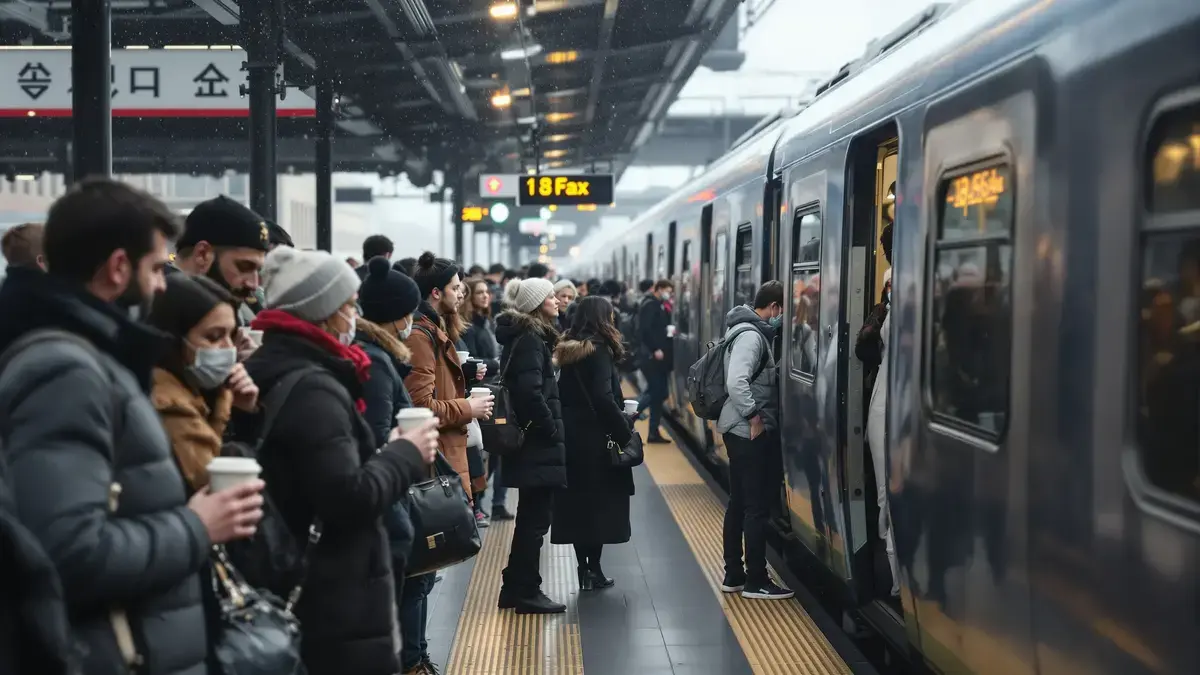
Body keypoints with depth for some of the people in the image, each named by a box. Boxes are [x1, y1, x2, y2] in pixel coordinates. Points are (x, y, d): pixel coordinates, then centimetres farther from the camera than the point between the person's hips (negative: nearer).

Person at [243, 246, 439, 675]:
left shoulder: (268, 370, 11)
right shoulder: (312, 388, -18)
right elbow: (349, 499, -23)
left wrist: (392, 453, 12)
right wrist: (407, 454, -10)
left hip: (288, 587, 10)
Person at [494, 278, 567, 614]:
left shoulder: (527, 337, 14)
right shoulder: (530, 340, -16)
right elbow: (531, 393, -26)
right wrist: (551, 429, -16)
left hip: (531, 441, 10)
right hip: (538, 445, -10)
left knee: (530, 518, 16)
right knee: (536, 519, -2)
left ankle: (515, 589, 23)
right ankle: (526, 593, 6)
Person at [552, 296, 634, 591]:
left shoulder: (565, 349, 9)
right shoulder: (599, 350, -13)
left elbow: (564, 394, 10)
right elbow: (604, 399, -20)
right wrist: (625, 433, -15)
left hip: (569, 434, 7)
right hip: (595, 437, -7)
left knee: (576, 501, 10)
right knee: (599, 501, 2)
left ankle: (583, 567, 15)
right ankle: (593, 568, 4)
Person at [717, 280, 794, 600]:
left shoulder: (751, 331, 13)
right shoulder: (751, 335, -18)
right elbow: (736, 382, -29)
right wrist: (754, 415, -21)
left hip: (739, 431, 10)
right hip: (749, 432, -10)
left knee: (739, 504, 14)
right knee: (757, 506, -3)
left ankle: (734, 574, 21)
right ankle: (756, 581, 4)